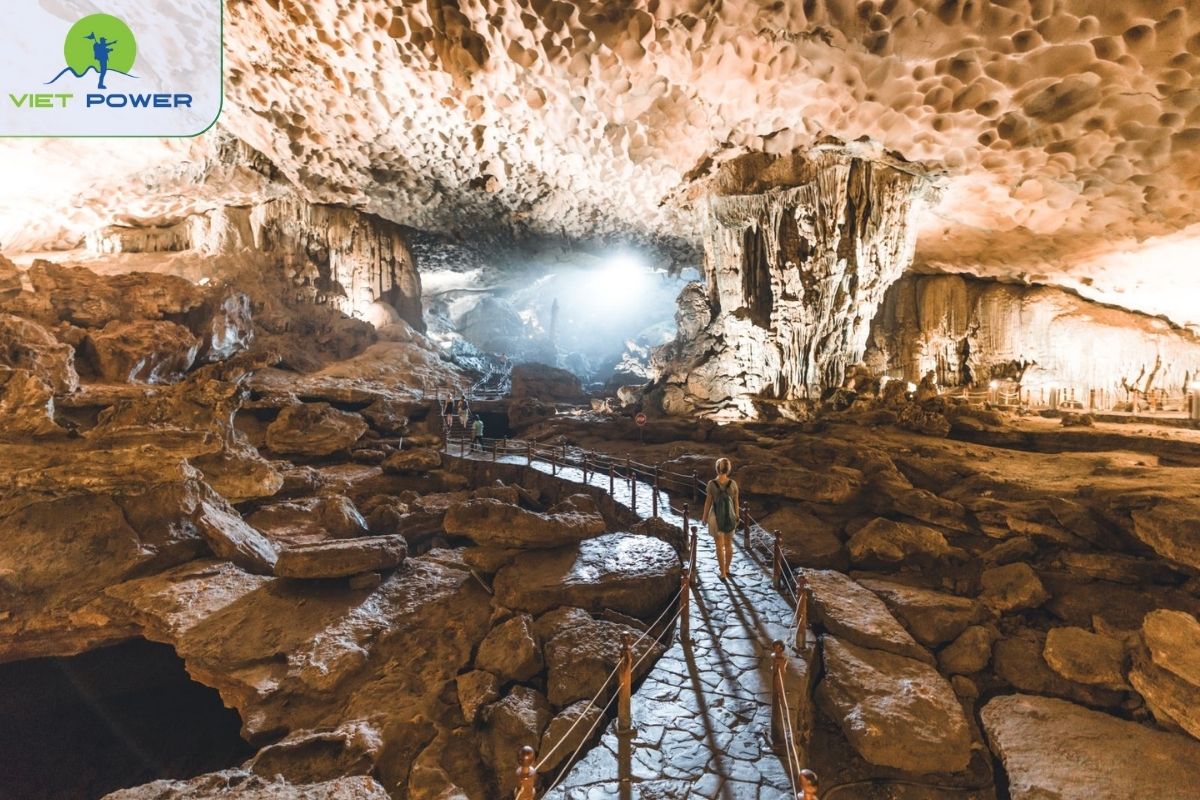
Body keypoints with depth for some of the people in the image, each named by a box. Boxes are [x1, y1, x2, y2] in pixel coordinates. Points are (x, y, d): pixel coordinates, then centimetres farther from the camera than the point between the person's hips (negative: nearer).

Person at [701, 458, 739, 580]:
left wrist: (705, 517, 3)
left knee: (719, 545, 9)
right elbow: (736, 502, -4)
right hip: (729, 516, 2)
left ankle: (723, 574, 11)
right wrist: (737, 516, 11)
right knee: (728, 543, 21)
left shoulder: (711, 484, -18)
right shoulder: (733, 483, -13)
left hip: (716, 517, -2)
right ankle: (727, 569, 34)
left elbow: (708, 502, -11)